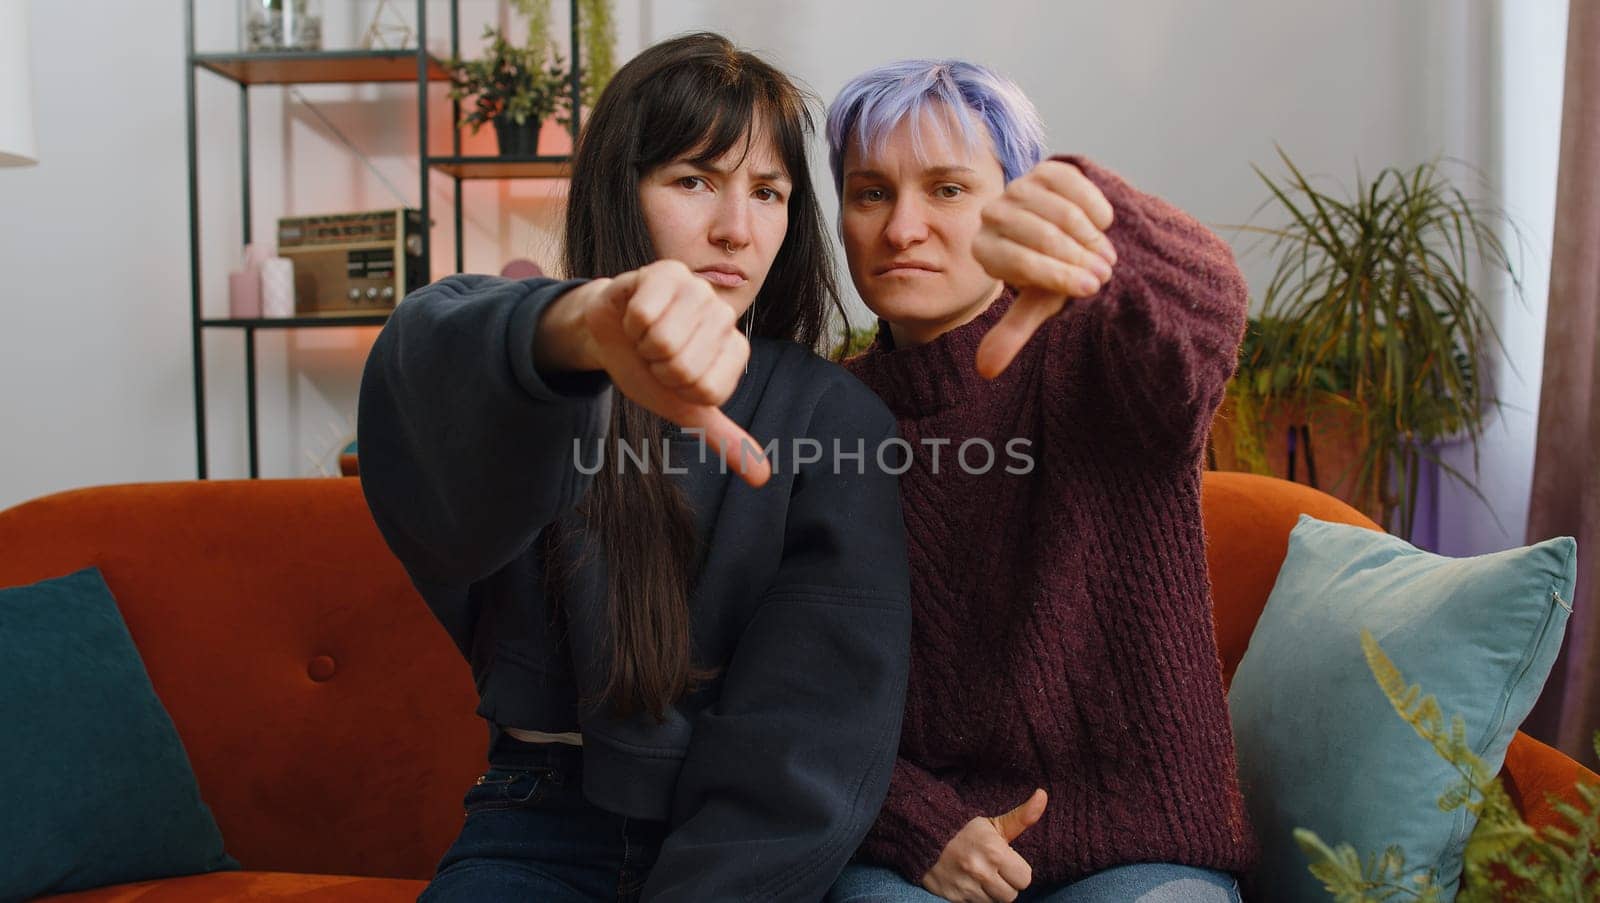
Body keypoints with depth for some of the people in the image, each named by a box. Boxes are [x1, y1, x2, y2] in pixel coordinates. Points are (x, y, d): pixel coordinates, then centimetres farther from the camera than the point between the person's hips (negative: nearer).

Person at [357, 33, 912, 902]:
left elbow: (819, 717, -9)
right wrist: (575, 326, -47)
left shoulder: (838, 419, -1)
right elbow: (430, 359, -26)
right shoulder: (540, 378, 0)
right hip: (548, 813, 0)